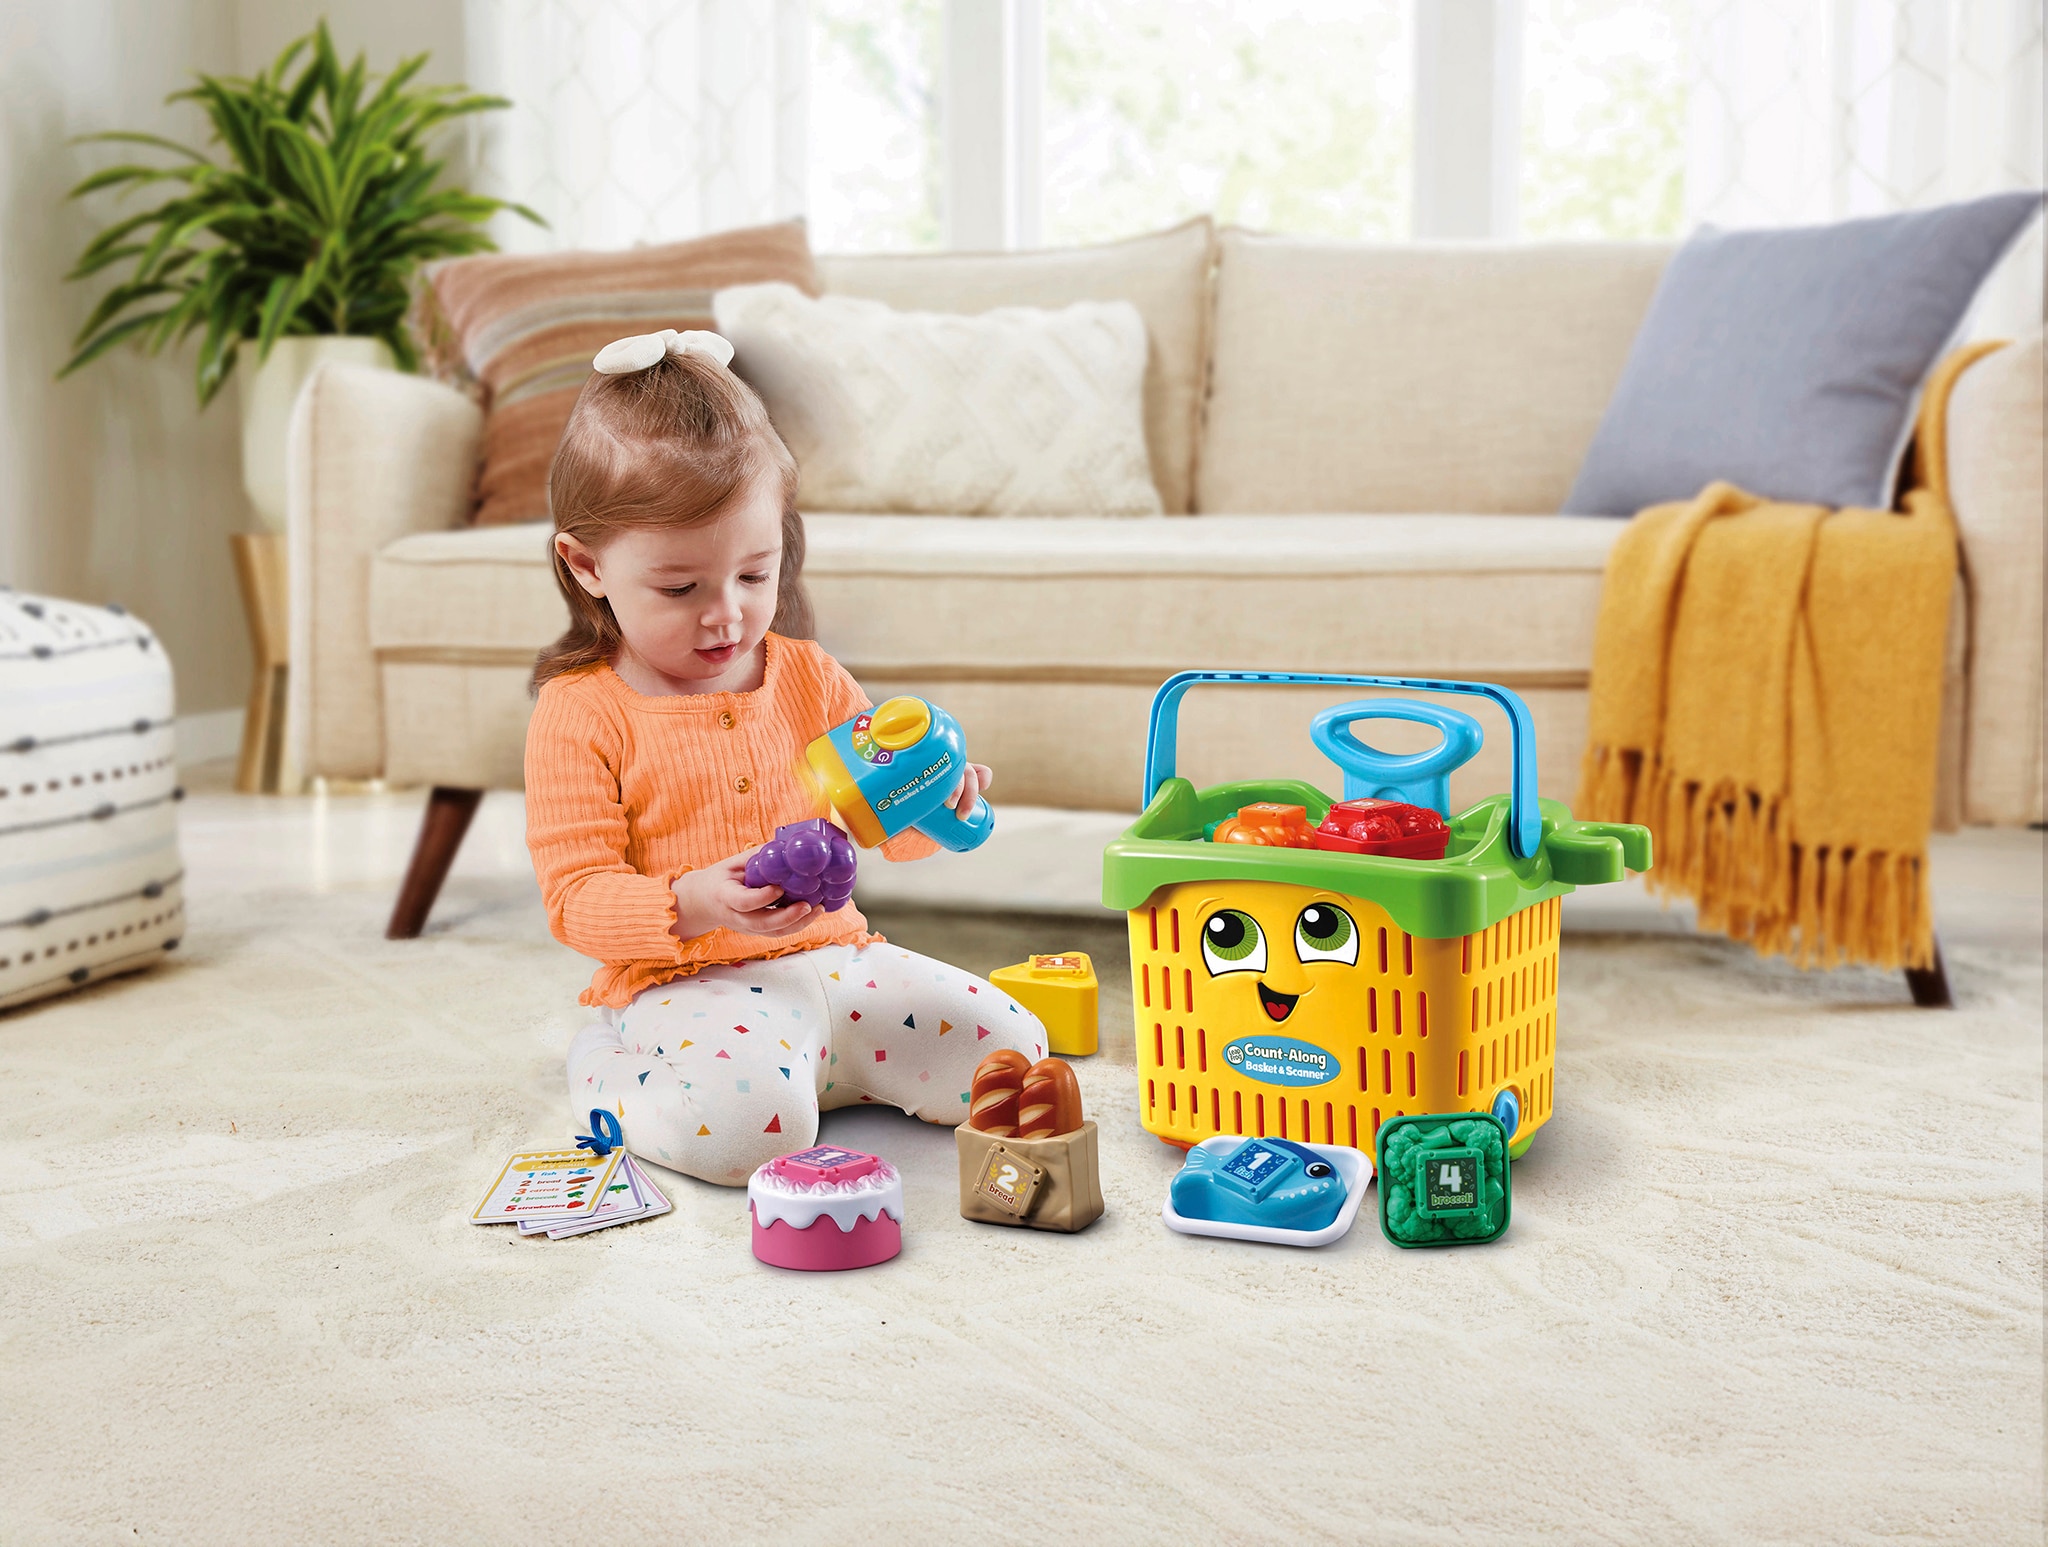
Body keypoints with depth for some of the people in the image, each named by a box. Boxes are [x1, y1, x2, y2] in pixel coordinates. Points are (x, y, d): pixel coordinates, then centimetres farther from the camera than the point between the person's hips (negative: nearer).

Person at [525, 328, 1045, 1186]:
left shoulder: (807, 676, 8)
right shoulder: (579, 714, -6)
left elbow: (887, 824, 13)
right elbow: (575, 897, -9)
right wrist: (694, 905, -28)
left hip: (833, 961, 6)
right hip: (682, 982, -5)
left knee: (1008, 1050, -7)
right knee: (748, 1121, -35)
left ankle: (815, 1062, 15)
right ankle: (608, 1071, -2)